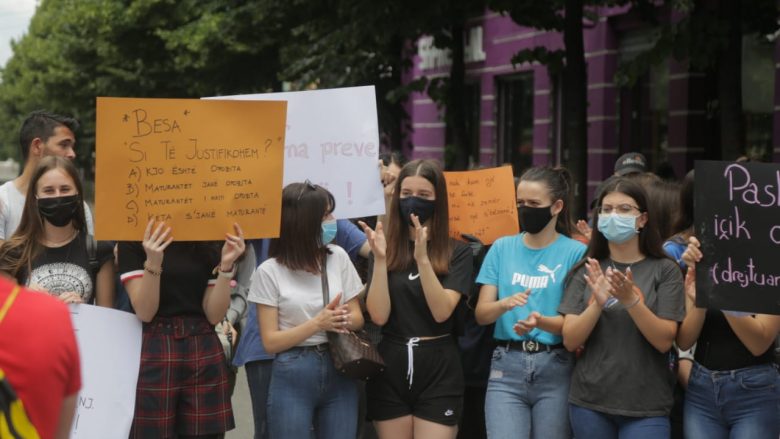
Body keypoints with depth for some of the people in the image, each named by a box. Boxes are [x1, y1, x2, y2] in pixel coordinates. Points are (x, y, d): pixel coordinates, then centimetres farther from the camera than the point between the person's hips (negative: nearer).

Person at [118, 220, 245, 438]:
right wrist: (153, 262, -23)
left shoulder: (208, 244, 9)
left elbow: (214, 315, 3)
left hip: (204, 353, 3)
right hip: (155, 352, -3)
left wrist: (226, 266, -10)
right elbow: (144, 312, -9)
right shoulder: (134, 243, 0)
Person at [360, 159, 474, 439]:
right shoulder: (386, 249, 5)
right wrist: (380, 259, -15)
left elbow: (441, 312, -13)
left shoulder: (457, 252, -1)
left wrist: (423, 258, -22)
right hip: (389, 369, 2)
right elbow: (379, 316, -5)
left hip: (439, 371, -2)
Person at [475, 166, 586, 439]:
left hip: (555, 368, -1)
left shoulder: (576, 252, -3)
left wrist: (540, 322, -25)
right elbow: (481, 313, 3)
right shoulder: (502, 248, 6)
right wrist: (505, 304, -19)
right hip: (507, 366, 2)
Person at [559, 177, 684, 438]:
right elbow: (570, 341, -1)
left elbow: (664, 341, -8)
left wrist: (631, 300, -22)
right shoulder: (586, 271, 5)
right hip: (589, 403, 3)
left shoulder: (665, 270, -2)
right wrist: (598, 303, -18)